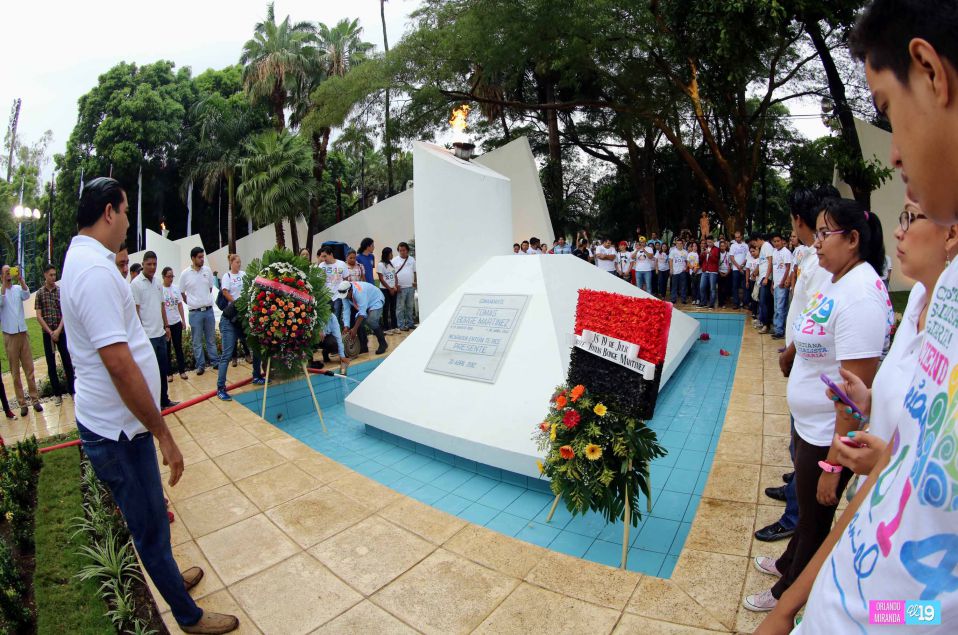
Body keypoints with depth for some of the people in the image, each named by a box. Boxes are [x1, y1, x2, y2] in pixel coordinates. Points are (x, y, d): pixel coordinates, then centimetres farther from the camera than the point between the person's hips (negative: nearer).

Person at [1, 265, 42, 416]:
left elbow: (27, 295, -16)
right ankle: (22, 403, 9)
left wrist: (20, 279, -27)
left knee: (29, 368, 5)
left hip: (23, 333, 2)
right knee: (15, 371, 5)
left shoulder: (18, 288, 4)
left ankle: (35, 399, 11)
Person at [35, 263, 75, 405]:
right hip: (47, 333, 1)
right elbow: (39, 316, -1)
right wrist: (50, 332, -9)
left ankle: (72, 390, 11)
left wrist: (58, 330, -12)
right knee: (51, 364, 6)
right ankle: (58, 394, 14)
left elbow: (65, 313, -3)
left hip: (62, 332, -1)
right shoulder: (39, 293, 1)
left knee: (67, 362, 2)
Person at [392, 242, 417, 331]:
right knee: (400, 308, -1)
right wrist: (396, 285, -10)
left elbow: (415, 272, 14)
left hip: (411, 287, 3)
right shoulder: (394, 260, 0)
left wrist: (416, 282, 3)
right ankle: (401, 325, 4)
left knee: (410, 307, 10)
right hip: (400, 288, -3)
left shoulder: (412, 259, 10)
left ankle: (410, 323, 19)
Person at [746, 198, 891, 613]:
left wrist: (833, 464, -23)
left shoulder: (859, 295, -26)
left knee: (815, 516, 13)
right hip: (810, 424, 8)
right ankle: (788, 564, 49)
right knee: (807, 505, 26)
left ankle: (788, 593, 36)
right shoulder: (836, 280, 3)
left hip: (830, 436, -8)